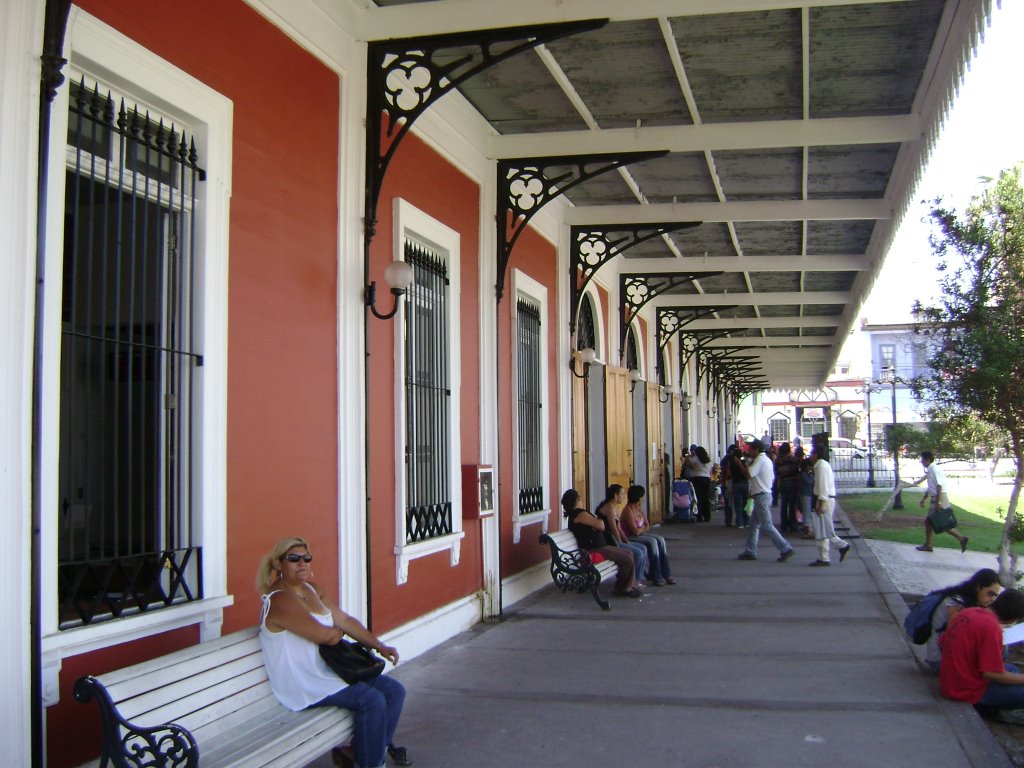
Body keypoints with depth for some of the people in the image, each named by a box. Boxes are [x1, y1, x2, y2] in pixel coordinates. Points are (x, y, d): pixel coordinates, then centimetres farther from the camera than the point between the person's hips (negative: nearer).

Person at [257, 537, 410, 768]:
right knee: (372, 700, -23)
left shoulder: (312, 590, 11)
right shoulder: (279, 600, -20)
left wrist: (379, 645, 1)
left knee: (394, 690, 2)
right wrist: (336, 633, -2)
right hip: (304, 685, -10)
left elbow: (345, 620, 10)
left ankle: (378, 745, 18)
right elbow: (324, 635, -25)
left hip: (327, 669, 10)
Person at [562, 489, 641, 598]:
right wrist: (600, 520, 1)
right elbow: (601, 526, -19)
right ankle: (623, 588, 2)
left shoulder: (573, 514, 15)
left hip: (598, 546, 11)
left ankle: (630, 584, 15)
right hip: (595, 550, -11)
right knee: (628, 559, -14)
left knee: (629, 553, 11)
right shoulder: (580, 514, -19)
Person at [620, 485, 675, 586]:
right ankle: (657, 577, -22)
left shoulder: (639, 508, 7)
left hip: (640, 534, 9)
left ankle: (666, 574, -11)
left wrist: (640, 529, -11)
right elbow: (636, 531, -24)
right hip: (630, 538, -9)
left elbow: (647, 526, 10)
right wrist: (643, 528, -3)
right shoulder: (628, 510, -22)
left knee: (660, 539, -10)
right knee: (652, 542, -27)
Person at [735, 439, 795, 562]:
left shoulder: (760, 459, -13)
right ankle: (750, 552, 15)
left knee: (766, 526, -9)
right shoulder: (767, 459, 18)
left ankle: (785, 549, -11)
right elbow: (772, 477, 20)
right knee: (754, 524, 13)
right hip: (765, 494, 10)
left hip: (761, 496, -10)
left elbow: (748, 474, -20)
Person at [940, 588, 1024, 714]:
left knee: (1011, 670, 24)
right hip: (967, 691, -9)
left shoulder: (967, 612, 1)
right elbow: (991, 674, -23)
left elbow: (942, 643, 12)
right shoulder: (991, 627, -22)